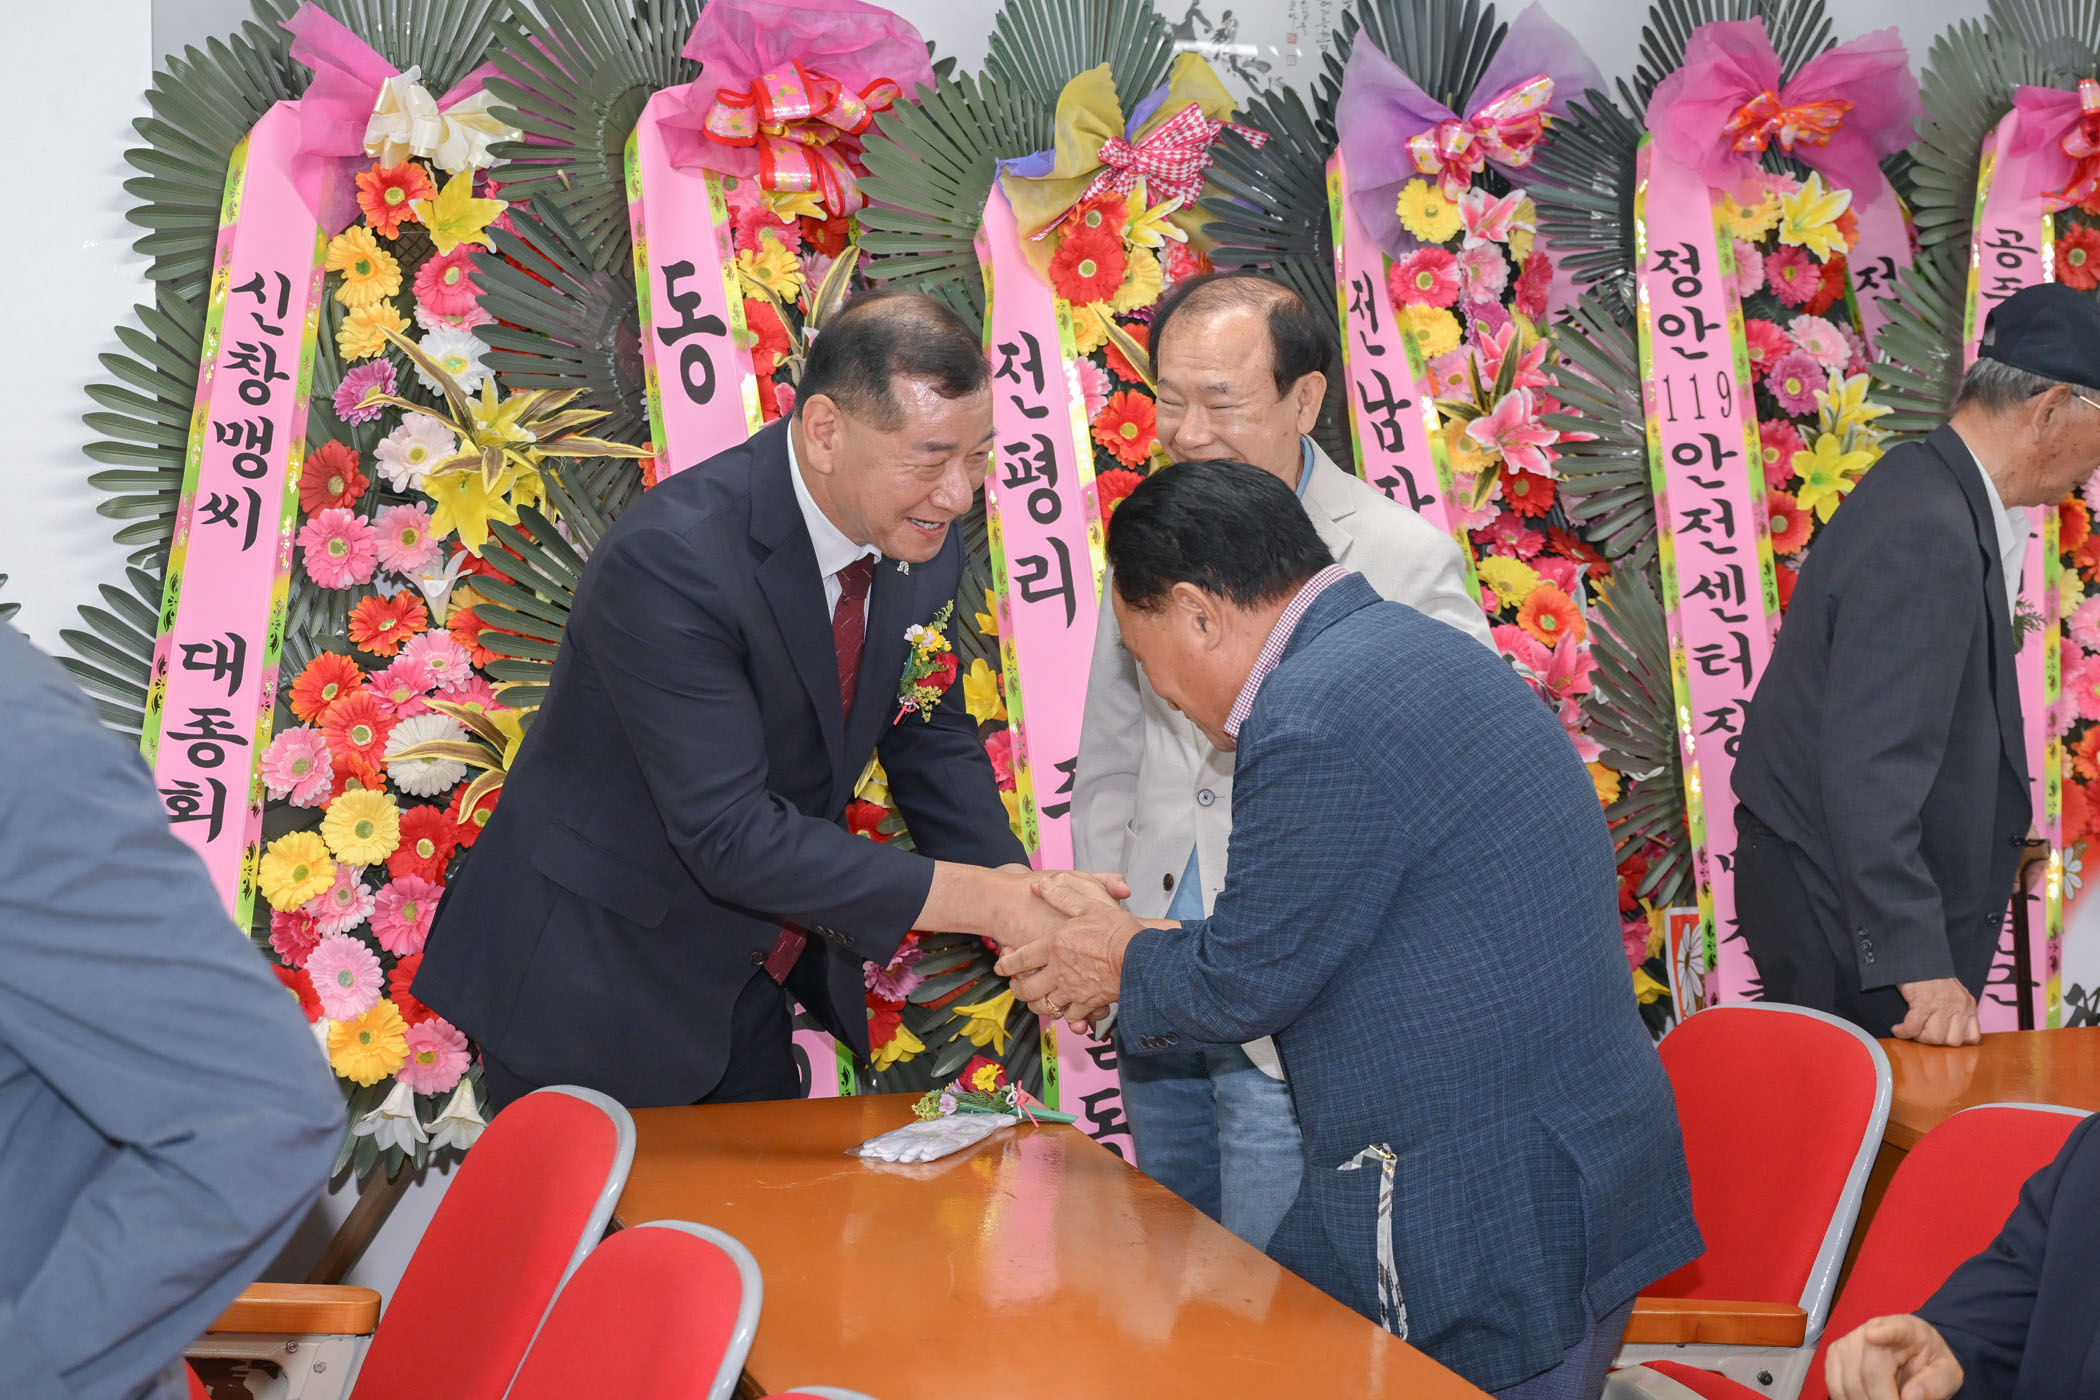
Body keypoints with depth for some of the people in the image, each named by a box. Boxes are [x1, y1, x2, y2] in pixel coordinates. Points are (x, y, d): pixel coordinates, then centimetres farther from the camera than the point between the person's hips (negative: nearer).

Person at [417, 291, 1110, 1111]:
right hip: (594, 992, -7)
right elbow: (731, 834, -33)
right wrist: (986, 902, -32)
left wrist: (1019, 887, -11)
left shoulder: (922, 549, -6)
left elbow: (933, 743, 8)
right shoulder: (668, 561, -29)